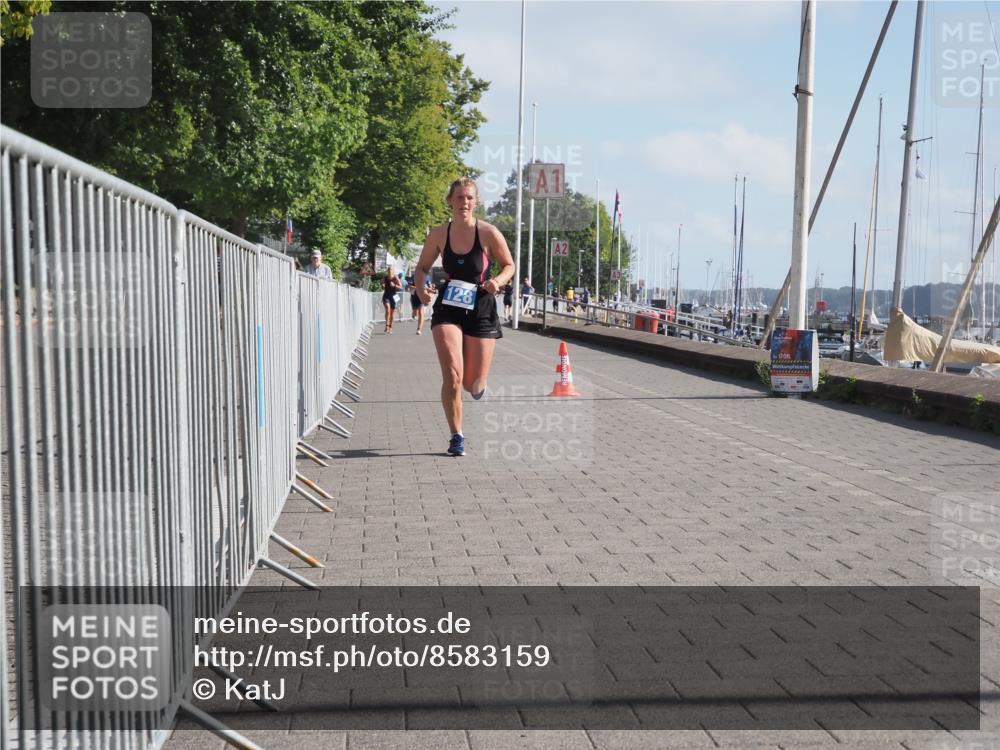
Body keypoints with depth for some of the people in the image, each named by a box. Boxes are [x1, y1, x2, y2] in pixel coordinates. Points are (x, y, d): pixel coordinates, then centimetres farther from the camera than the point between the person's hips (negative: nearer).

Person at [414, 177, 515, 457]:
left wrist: (497, 281, -17)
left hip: (481, 310, 0)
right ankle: (457, 437, 2)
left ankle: (477, 383, 44)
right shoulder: (438, 234, -2)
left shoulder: (489, 233, -8)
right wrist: (421, 287, -9)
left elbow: (509, 266, 4)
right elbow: (422, 267, 12)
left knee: (473, 386, 3)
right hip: (448, 310, 1)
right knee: (452, 376, -16)